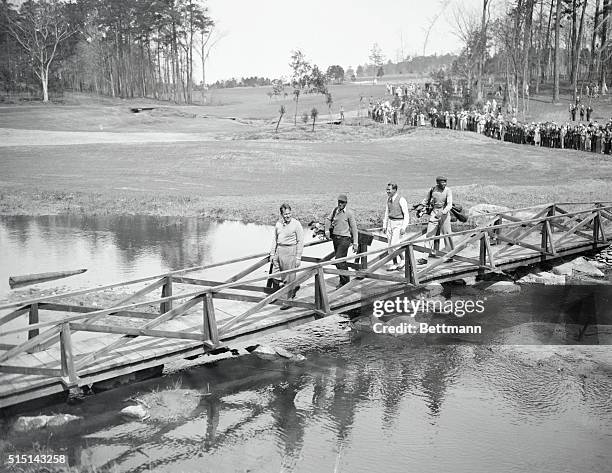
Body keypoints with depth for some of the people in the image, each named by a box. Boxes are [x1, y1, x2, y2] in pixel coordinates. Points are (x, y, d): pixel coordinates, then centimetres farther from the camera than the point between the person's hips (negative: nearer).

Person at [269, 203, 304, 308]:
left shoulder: (296, 224, -9)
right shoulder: (278, 224, 7)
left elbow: (300, 242, -8)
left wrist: (298, 257, -11)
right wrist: (272, 253, 13)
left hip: (290, 251, -6)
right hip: (279, 251, 6)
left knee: (289, 277, -3)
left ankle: (289, 300, 11)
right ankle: (295, 286, 31)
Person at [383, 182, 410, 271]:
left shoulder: (401, 200, -15)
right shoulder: (388, 199, 8)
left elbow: (406, 214, -14)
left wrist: (404, 227, -20)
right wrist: (384, 225, 16)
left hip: (399, 223, -7)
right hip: (390, 223, 7)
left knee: (394, 244, -12)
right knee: (390, 245, 6)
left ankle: (402, 260, 9)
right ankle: (394, 264, 15)